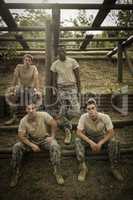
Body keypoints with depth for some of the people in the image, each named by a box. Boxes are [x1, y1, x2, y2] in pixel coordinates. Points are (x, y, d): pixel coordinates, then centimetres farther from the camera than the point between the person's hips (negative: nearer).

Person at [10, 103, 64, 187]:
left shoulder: (43, 115, -18)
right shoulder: (23, 120, -12)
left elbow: (54, 124, -13)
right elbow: (21, 136, -14)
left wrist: (52, 136, -14)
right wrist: (32, 145, -22)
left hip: (45, 139, -2)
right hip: (31, 140, 2)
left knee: (55, 146, -32)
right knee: (16, 147, -20)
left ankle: (57, 173, -19)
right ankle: (15, 174, -6)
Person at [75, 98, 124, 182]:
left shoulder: (105, 117, -24)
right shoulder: (83, 117, -23)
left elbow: (111, 133, -20)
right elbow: (79, 132, -22)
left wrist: (100, 143, -29)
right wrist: (91, 142, -32)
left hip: (102, 138, 0)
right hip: (88, 138, 1)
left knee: (114, 142, -29)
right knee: (78, 141, -30)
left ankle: (114, 168, -11)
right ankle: (83, 168, -21)